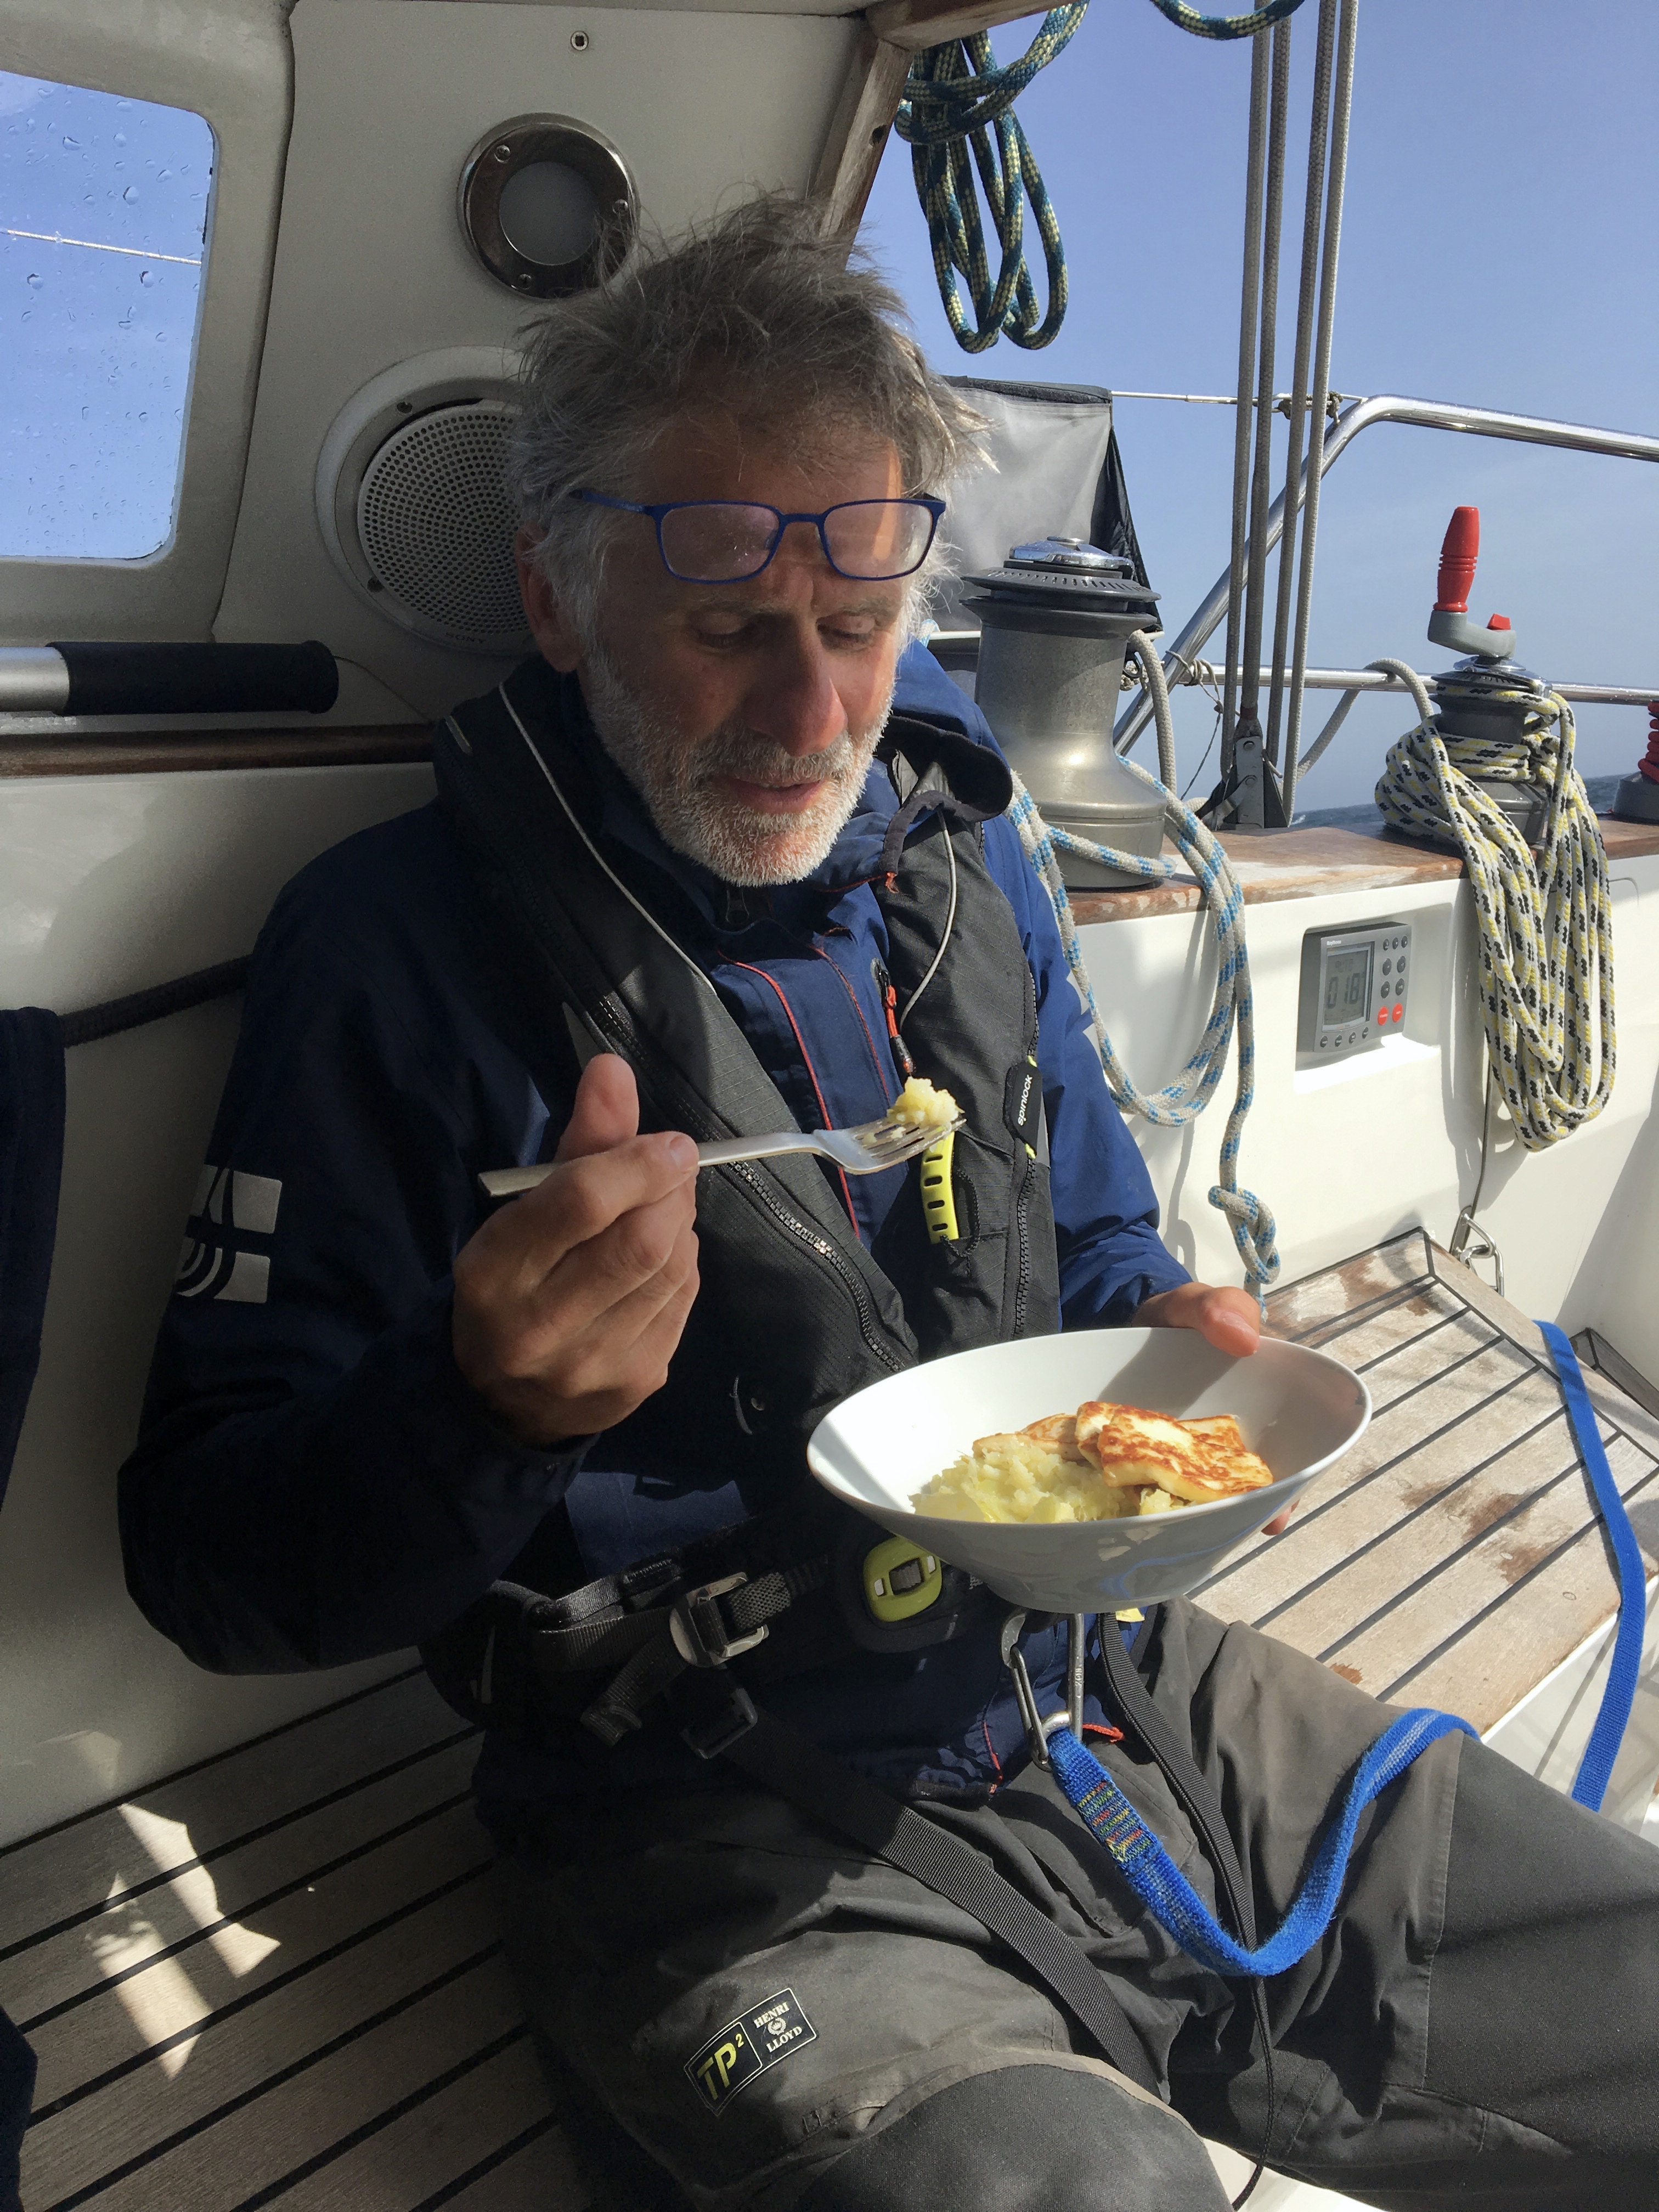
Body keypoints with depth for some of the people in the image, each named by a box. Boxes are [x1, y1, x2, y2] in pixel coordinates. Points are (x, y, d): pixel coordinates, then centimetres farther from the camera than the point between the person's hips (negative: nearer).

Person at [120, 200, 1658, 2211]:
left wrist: (1173, 1348, -5)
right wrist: (478, 1408, -30)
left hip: (1109, 1690, 6)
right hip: (735, 1847, -5)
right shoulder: (396, 950, -12)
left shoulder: (958, 860, 6)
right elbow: (210, 1564, -10)